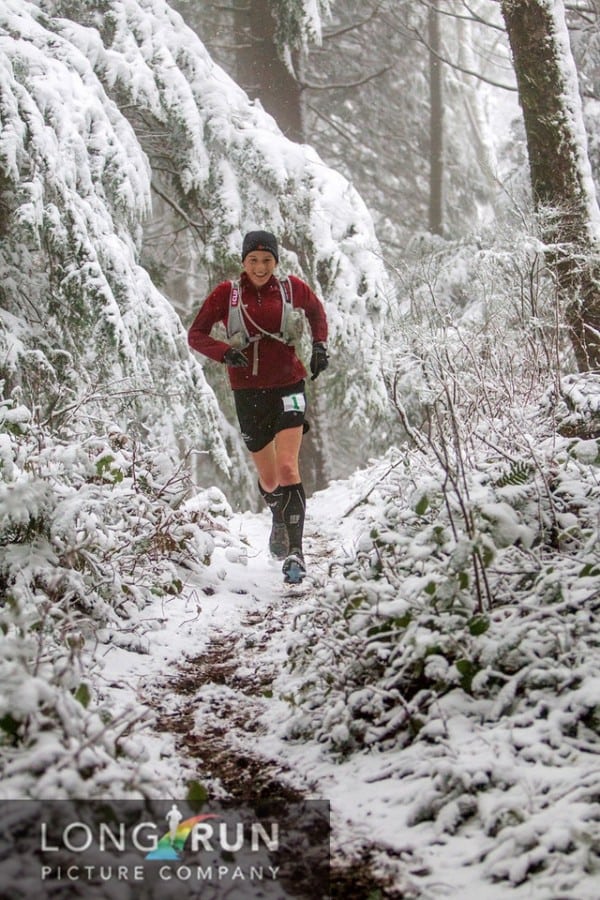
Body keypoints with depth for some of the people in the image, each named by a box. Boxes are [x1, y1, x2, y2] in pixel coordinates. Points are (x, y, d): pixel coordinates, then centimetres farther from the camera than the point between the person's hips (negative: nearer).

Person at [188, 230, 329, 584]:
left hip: (288, 387, -1)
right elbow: (196, 334, -1)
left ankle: (295, 552, -18)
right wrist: (224, 352, -19)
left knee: (288, 468, -18)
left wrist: (320, 346, 3)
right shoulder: (227, 293, -4)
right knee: (269, 479, 11)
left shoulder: (293, 288, -2)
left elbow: (316, 311, 19)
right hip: (249, 392, 1)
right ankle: (280, 519, 45)